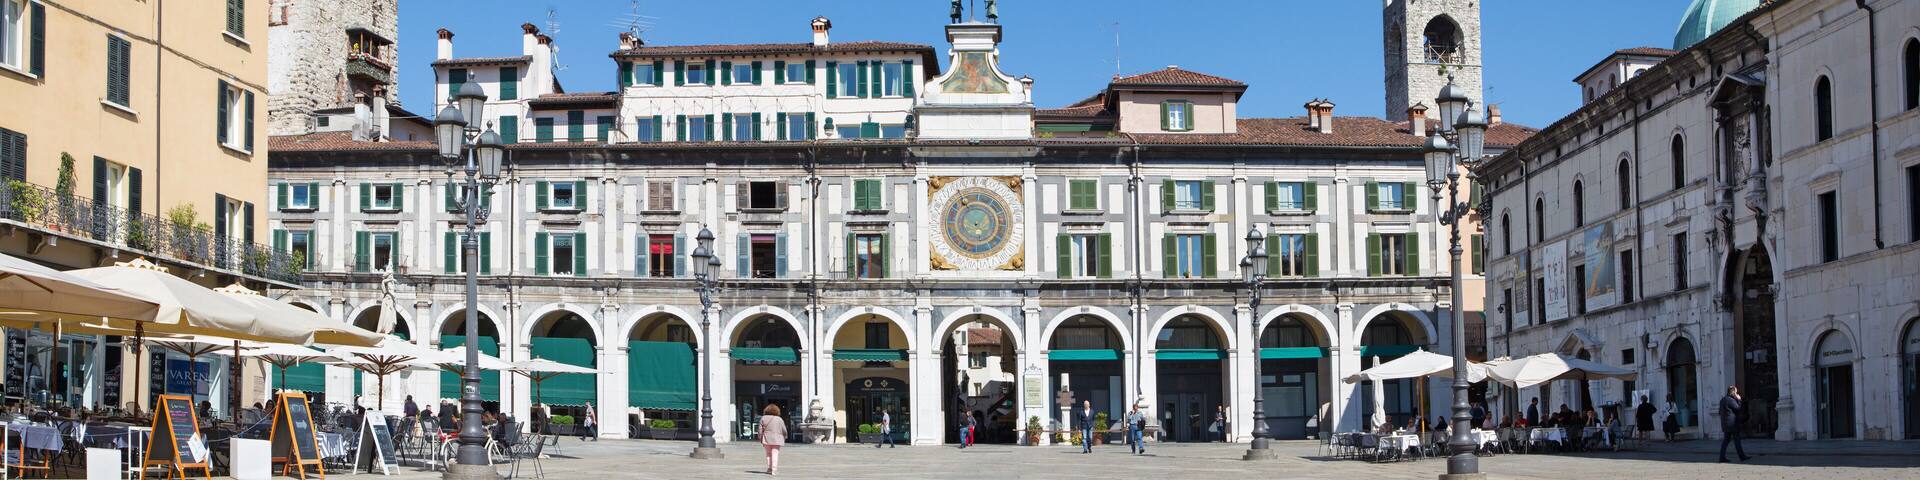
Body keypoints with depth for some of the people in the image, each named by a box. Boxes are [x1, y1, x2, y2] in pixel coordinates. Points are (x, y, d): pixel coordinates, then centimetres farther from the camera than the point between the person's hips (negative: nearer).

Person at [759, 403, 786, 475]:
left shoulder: (763, 418, 3)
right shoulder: (779, 419, 0)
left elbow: (760, 429, 1)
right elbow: (784, 431, 2)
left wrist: (760, 438, 7)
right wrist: (784, 437, 18)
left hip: (766, 439, 1)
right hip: (776, 439, -1)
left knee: (768, 453, 16)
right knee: (775, 454, -2)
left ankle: (769, 468, 16)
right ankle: (774, 470, -10)